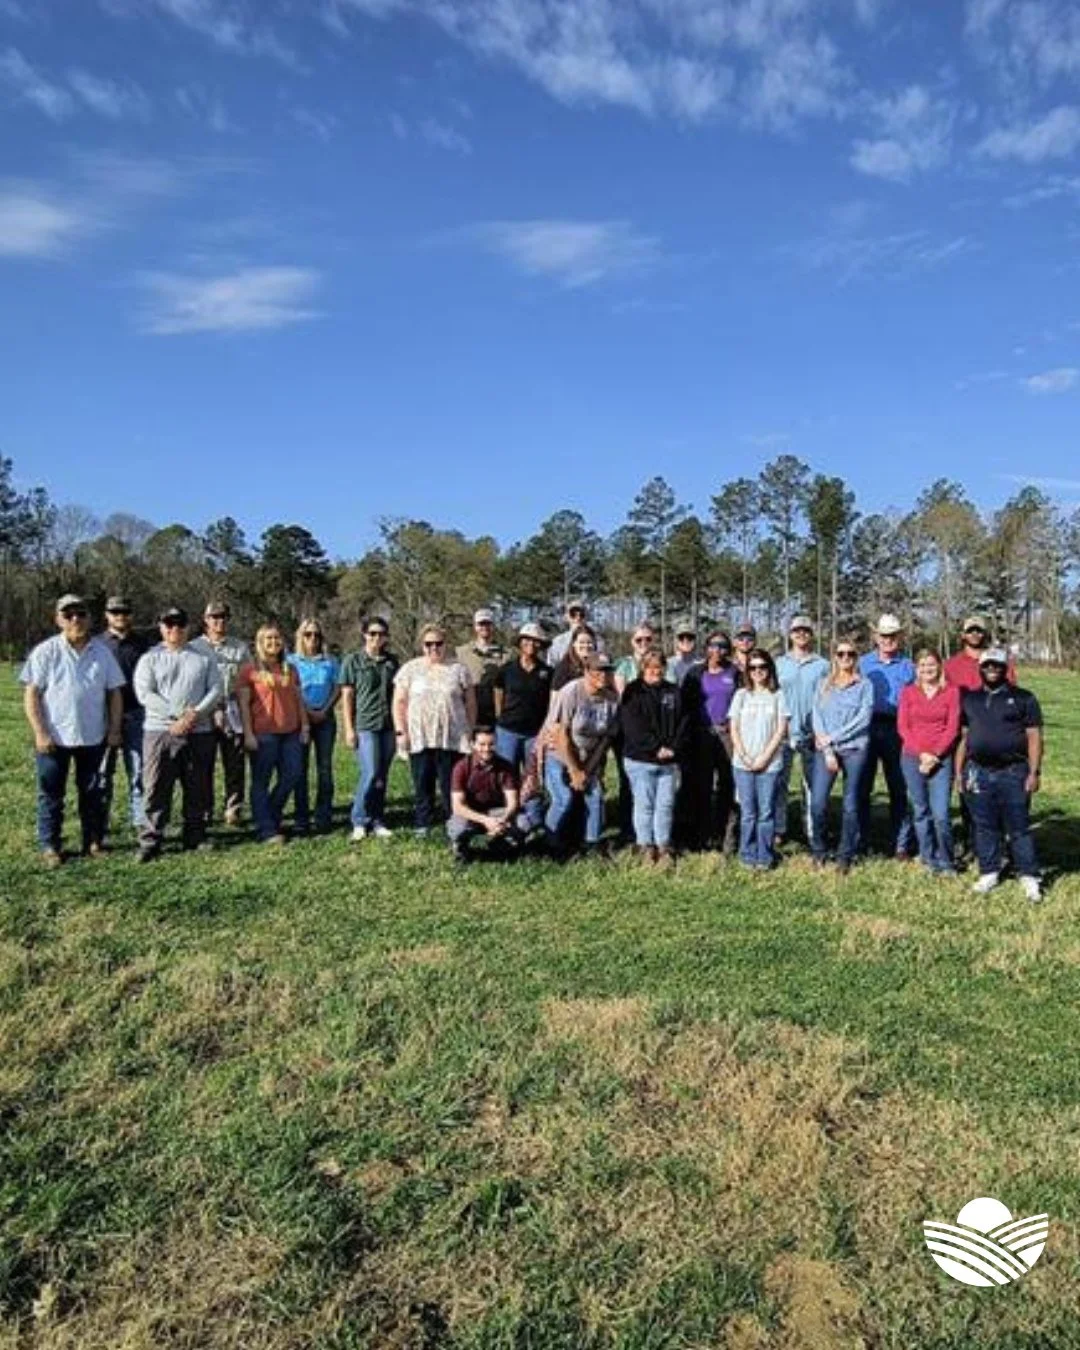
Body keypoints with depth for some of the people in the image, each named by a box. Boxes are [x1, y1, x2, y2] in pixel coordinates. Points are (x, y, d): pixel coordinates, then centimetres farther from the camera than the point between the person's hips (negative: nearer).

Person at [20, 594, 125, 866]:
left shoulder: (102, 651, 3)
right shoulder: (45, 652, -5)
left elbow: (115, 693, 6)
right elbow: (31, 695, -6)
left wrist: (115, 730, 1)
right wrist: (40, 733, -12)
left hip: (93, 737, 2)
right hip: (54, 738, -2)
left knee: (93, 793, 11)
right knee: (51, 794, 7)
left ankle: (94, 842, 22)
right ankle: (49, 846, 17)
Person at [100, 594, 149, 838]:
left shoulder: (141, 644, 9)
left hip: (136, 714, 1)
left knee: (138, 769, 3)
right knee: (103, 771, 5)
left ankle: (141, 819, 9)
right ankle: (100, 824, 13)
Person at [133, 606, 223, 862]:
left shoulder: (204, 658, 11)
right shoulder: (150, 658, 7)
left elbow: (215, 690, 5)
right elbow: (144, 694, -4)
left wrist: (195, 714, -12)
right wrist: (177, 715, -14)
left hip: (199, 732, 2)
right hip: (160, 731, -2)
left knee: (198, 788, 8)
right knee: (157, 788, -3)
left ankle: (195, 835, 20)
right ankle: (150, 841, 2)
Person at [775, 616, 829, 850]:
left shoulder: (822, 665, 6)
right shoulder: (779, 664, 9)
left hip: (811, 733, -1)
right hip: (783, 732, 1)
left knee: (812, 783, 5)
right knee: (779, 782, 1)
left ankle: (812, 833, 12)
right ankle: (778, 830, 8)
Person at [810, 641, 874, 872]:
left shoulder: (864, 685, 6)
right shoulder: (823, 684, 13)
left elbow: (863, 718, -5)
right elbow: (816, 717, 4)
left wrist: (834, 737, -10)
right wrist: (827, 751, -7)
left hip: (855, 749, -1)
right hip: (825, 749, 1)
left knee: (851, 805, 0)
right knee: (818, 803, -8)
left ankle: (846, 855, 13)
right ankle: (819, 850, 12)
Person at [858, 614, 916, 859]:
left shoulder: (908, 666, 8)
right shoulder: (862, 663, 9)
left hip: (897, 731, 0)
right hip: (866, 728, 0)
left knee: (898, 790, 4)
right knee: (862, 787, 4)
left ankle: (901, 844, 11)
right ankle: (860, 841, 13)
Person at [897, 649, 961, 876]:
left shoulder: (952, 691, 2)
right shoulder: (908, 692, 6)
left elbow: (953, 728, -1)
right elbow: (902, 726, 2)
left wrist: (935, 754, -9)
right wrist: (921, 753, -8)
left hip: (941, 759, -2)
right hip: (912, 758, 2)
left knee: (941, 814, -8)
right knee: (921, 812, 7)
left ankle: (946, 862, 8)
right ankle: (928, 858, 19)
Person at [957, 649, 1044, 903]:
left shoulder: (1023, 699, 2)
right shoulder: (969, 699, 12)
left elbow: (1034, 737, -2)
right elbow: (963, 737, 15)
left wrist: (1034, 772, -9)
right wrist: (959, 769, 9)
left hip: (1013, 773, -3)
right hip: (978, 773, 3)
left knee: (1019, 827, 0)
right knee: (985, 827, 9)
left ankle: (1029, 877, 9)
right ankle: (989, 873, 19)